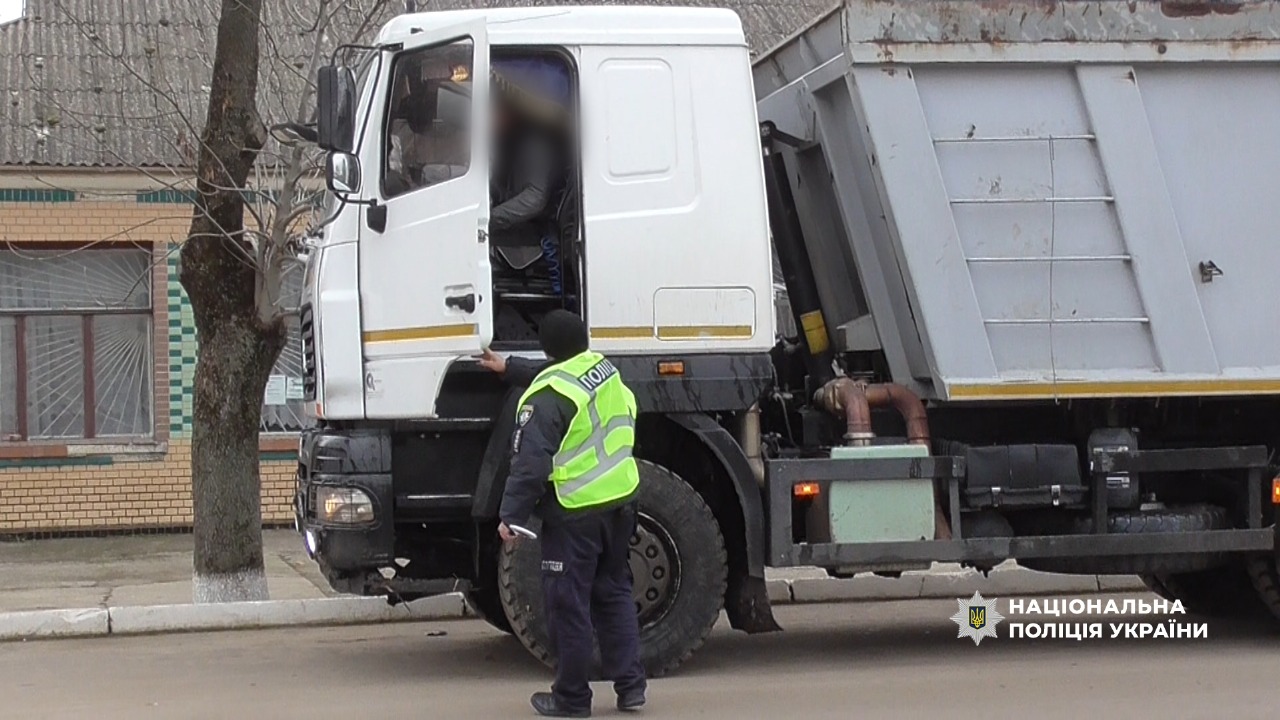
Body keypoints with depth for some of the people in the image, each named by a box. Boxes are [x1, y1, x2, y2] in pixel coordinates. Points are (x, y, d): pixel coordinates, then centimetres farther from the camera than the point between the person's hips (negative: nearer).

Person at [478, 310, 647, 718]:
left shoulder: (547, 397, -17)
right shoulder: (604, 370, 6)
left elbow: (530, 464, -20)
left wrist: (511, 516, -13)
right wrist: (509, 369, 37)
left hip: (575, 513, -7)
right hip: (620, 502, 7)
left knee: (569, 605, 2)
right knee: (614, 593, 17)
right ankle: (630, 686, 16)